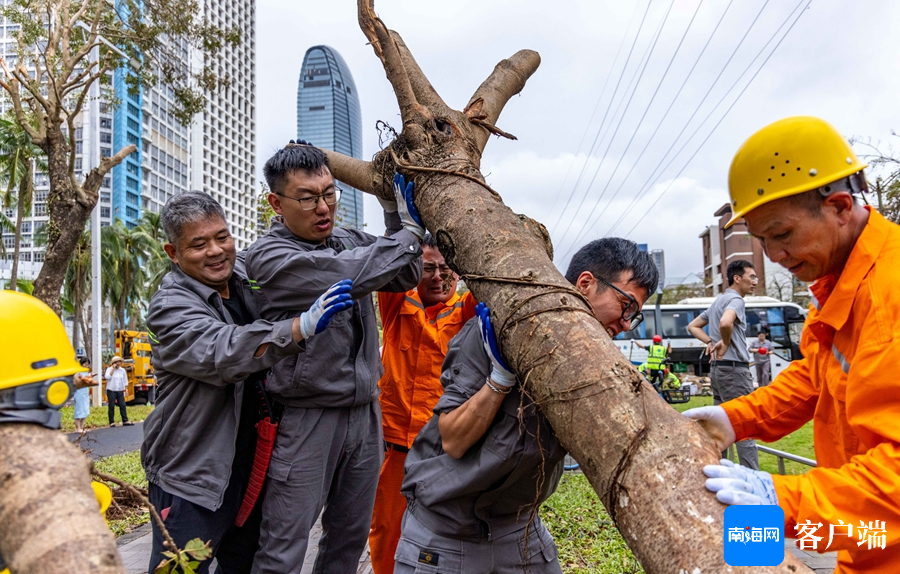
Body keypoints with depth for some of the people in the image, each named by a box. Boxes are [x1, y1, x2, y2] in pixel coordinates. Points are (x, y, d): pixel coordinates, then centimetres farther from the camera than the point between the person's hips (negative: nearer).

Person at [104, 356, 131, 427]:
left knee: (122, 405, 1)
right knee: (111, 406, 1)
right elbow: (107, 377, -21)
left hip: (120, 391, 3)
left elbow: (125, 381, 13)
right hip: (111, 390, -3)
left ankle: (125, 421, 3)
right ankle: (112, 422, 8)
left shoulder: (122, 370, 8)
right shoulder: (109, 369, -2)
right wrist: (113, 369, -19)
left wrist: (125, 389, 5)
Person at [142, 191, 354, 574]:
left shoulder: (246, 291, 8)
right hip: (191, 475, -7)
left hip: (250, 469, 7)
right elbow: (224, 353, -32)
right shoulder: (170, 306, -14)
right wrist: (302, 327, -45)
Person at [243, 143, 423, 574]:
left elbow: (404, 278, 5)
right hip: (306, 419, -6)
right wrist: (411, 230, -16)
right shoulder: (267, 257, -14)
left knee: (350, 537, 18)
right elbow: (352, 274, -27)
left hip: (364, 411, 6)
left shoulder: (350, 240, 7)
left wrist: (395, 216, -6)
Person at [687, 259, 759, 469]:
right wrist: (725, 344, -15)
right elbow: (725, 322, -34)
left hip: (718, 367, 9)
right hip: (734, 368, -9)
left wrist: (711, 342, 10)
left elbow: (693, 326, 24)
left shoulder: (718, 300, 17)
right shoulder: (735, 299, -11)